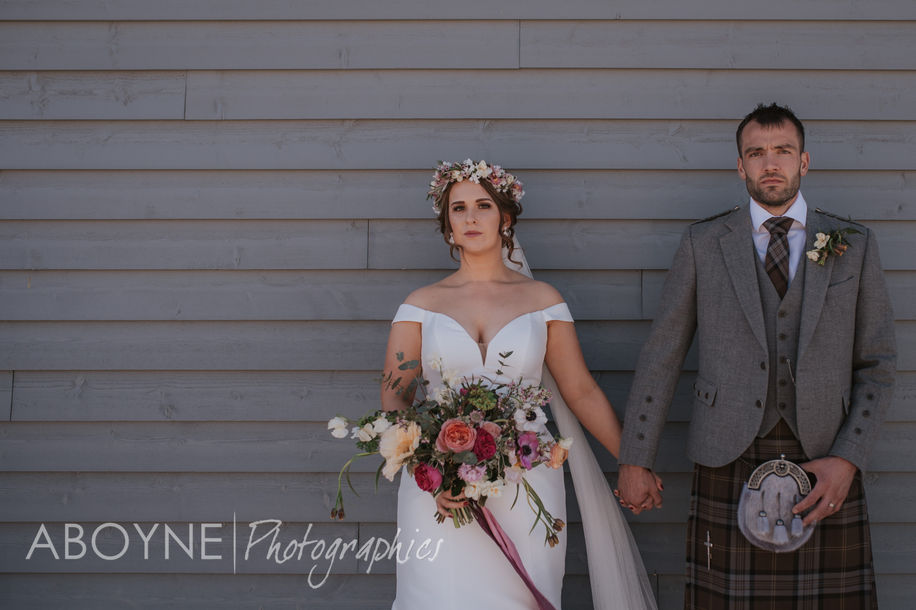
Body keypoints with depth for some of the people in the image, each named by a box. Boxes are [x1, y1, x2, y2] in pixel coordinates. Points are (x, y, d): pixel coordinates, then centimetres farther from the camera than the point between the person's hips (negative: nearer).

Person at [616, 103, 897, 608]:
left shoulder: (855, 246, 8)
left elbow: (877, 365, 7)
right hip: (730, 466, -1)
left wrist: (847, 460, -6)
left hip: (824, 469, 1)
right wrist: (634, 461, 3)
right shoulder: (703, 244, 5)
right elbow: (660, 357, 5)